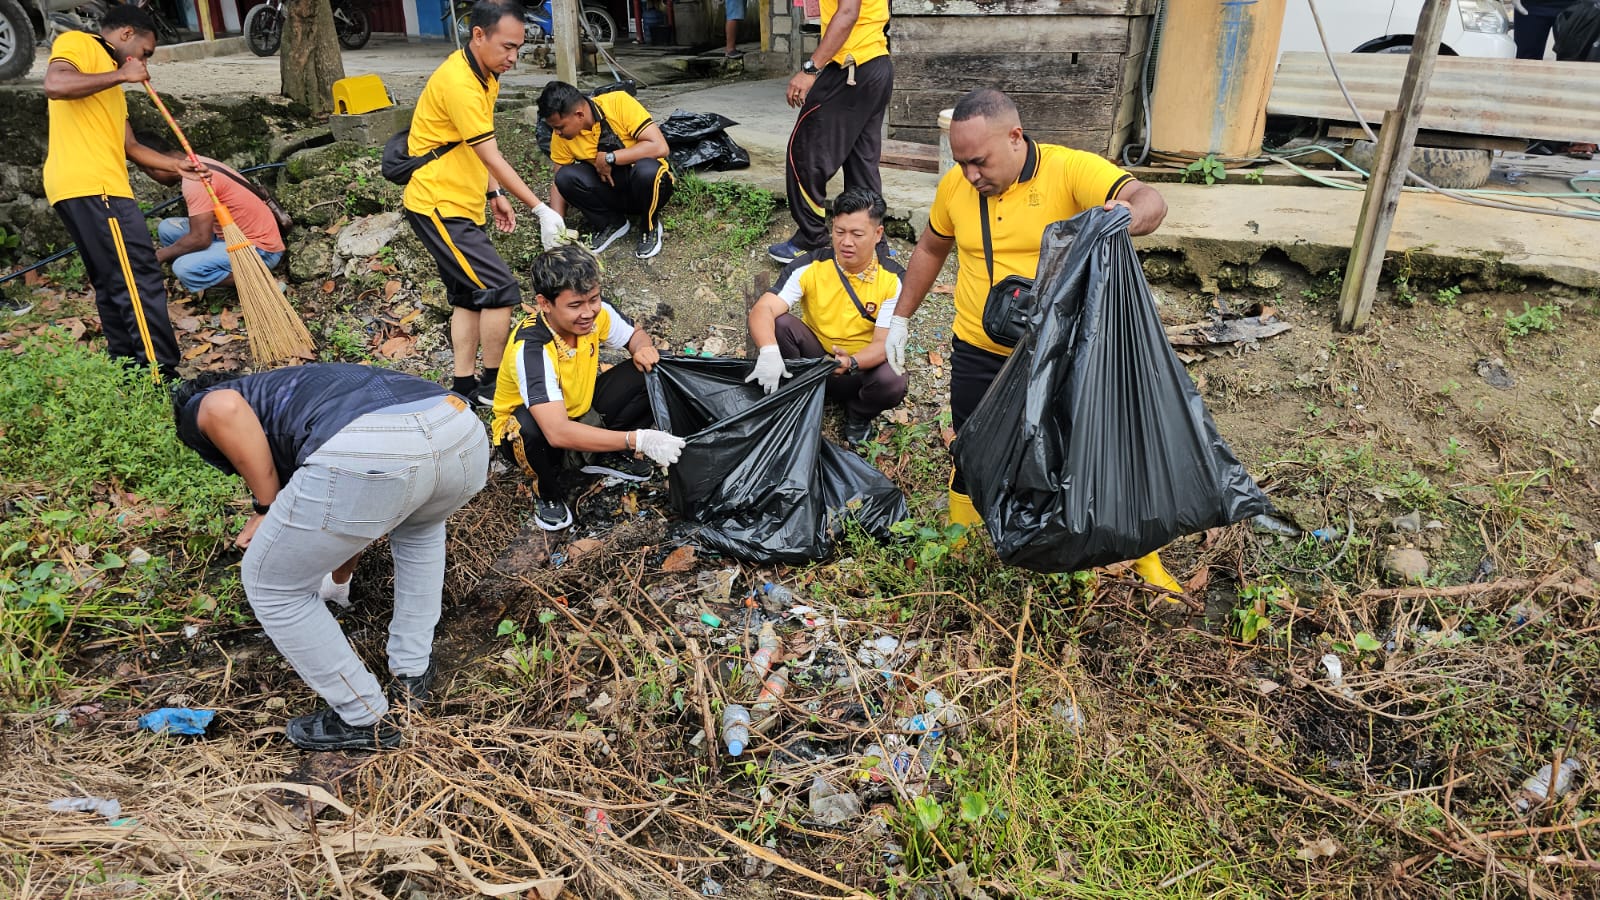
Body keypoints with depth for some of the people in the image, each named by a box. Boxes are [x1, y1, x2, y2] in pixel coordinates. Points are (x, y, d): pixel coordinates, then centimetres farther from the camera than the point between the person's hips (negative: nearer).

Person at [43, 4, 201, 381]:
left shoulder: (110, 83, 28)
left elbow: (130, 147, 27)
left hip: (94, 187, 10)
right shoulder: (76, 43, 3)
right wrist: (120, 75, -9)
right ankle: (162, 377, -16)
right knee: (141, 280, -14)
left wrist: (176, 166, 26)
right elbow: (55, 85, -18)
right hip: (92, 186, -10)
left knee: (113, 285, 12)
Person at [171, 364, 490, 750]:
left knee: (270, 584, 22)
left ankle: (367, 720, 30)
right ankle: (414, 673, 43)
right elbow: (354, 520, 57)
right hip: (462, 432, 7)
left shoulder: (198, 410, 29)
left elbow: (223, 409, 0)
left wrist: (267, 506, 12)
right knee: (419, 527, 42)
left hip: (370, 452, -7)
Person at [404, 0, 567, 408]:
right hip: (440, 206, -10)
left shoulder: (484, 74, 9)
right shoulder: (458, 83, -22)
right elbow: (493, 158, -23)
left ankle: (463, 385, 18)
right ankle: (493, 384, 2)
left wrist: (496, 195, 13)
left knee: (469, 295, 12)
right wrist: (541, 210, -22)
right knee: (501, 290, -11)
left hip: (460, 204, 10)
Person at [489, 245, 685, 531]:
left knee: (648, 375, -15)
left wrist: (645, 349, -23)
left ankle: (610, 456, 5)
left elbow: (635, 335, 3)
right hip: (526, 432, -5)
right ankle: (547, 492, -7)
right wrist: (637, 439, -51)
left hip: (583, 409, 5)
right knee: (531, 426, -41)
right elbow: (558, 432, -47)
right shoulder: (531, 349, -37)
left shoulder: (596, 314, -19)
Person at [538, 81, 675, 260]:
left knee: (647, 169, -37)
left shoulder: (619, 103, -20)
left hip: (648, 185, -3)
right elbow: (559, 183, 0)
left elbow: (660, 147, -26)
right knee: (566, 176, -23)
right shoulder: (561, 137, -9)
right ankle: (612, 224, 0)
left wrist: (609, 158, -25)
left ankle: (650, 227, -8)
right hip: (611, 190, 4)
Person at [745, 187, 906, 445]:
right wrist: (768, 351, -48)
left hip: (862, 366, 0)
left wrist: (851, 363, -44)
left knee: (892, 382, -34)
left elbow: (883, 343, -21)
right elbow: (763, 310, -27)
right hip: (813, 355, 1)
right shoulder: (810, 267, -15)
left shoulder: (893, 280, -16)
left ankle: (859, 414, 3)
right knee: (778, 324, -27)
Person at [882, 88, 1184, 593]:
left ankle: (1146, 561, 29)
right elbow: (931, 249, 14)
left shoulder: (1071, 170, -17)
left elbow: (1149, 202, -31)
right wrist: (901, 317, 13)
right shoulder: (955, 186, -4)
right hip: (978, 355, 3)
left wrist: (1129, 216, -55)